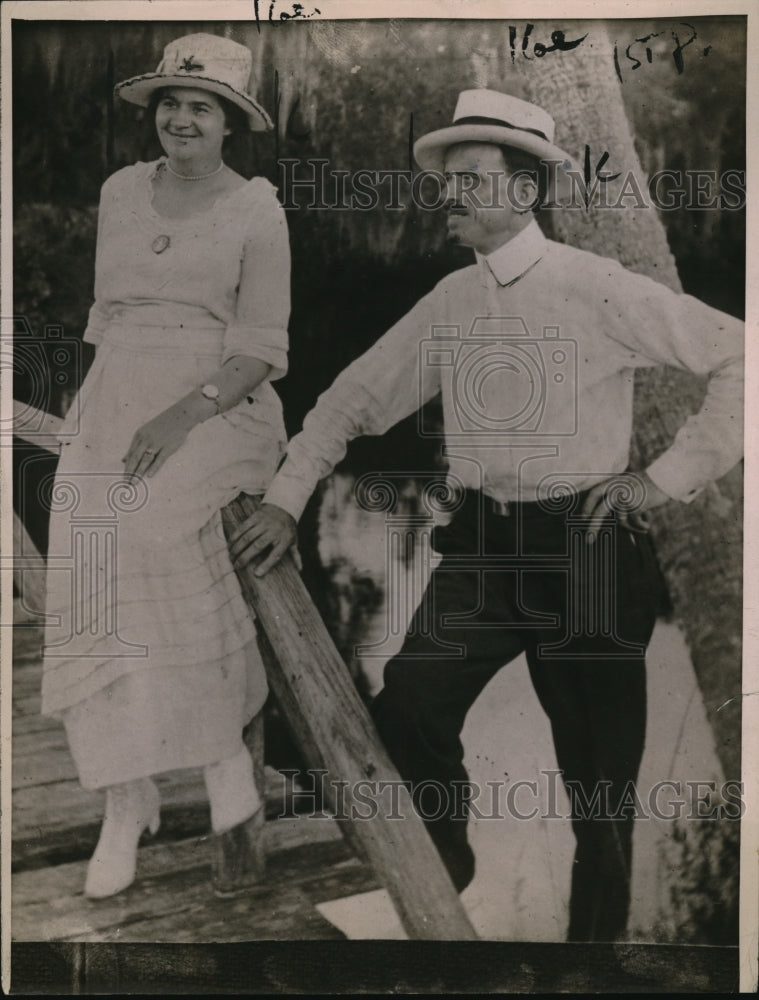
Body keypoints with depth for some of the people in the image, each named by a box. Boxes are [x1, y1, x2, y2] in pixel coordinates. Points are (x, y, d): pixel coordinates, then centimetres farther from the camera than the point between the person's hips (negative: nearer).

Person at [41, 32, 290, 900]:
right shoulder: (120, 192, 17)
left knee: (147, 536, -31)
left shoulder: (256, 207, 5)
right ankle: (126, 801, -3)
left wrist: (188, 411, -18)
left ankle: (224, 768, -16)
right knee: (93, 579, -15)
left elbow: (261, 344, -3)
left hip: (218, 402, -4)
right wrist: (97, 413, 8)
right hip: (113, 399, 4)